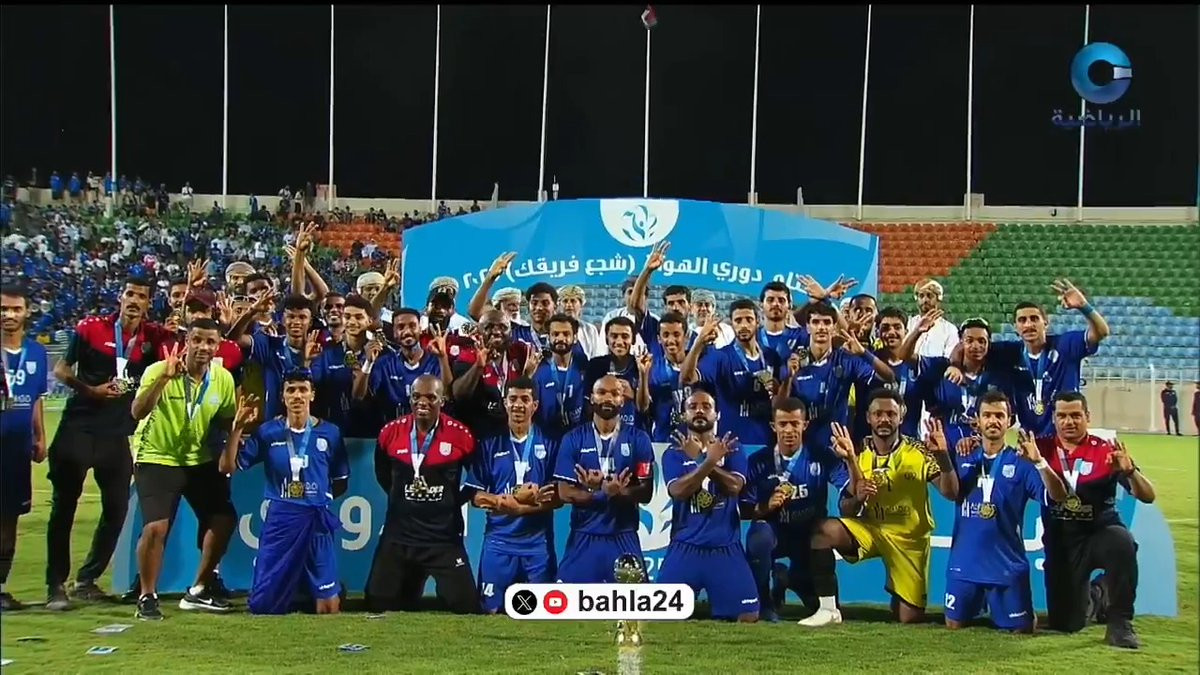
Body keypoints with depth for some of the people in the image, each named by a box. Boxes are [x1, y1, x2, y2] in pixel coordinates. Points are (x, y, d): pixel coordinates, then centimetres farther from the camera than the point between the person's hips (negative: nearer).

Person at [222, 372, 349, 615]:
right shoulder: (268, 432, 3)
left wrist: (321, 496, -1)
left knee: (328, 608, -4)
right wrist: (238, 427, -11)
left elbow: (341, 482, 13)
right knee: (262, 605, 1)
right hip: (279, 520, 1)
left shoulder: (330, 433, 3)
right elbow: (227, 467, -2)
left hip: (317, 520, 0)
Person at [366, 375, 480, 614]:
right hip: (398, 536, 2)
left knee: (466, 606, -6)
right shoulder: (391, 433, -2)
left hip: (444, 537, -2)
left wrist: (453, 503, 6)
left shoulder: (460, 435, -10)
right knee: (379, 605, 7)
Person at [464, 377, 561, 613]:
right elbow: (476, 497, 3)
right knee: (492, 610, 0)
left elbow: (558, 498, -1)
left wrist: (503, 503, -11)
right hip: (498, 541, 0)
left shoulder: (549, 444, 4)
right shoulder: (490, 444, 6)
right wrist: (518, 498, -13)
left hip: (538, 542, 0)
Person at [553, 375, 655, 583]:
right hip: (584, 537, 0)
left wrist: (620, 491, -24)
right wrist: (605, 492, -18)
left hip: (624, 537, 0)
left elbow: (646, 493, -3)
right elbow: (565, 493, -4)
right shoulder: (573, 439, 2)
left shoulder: (638, 439, 2)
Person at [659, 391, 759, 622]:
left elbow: (734, 486, -10)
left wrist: (699, 459, -15)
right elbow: (678, 491, -13)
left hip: (726, 546, 1)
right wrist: (710, 460, -21)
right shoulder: (674, 453, 5)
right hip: (685, 546, 0)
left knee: (748, 616, -9)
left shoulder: (732, 448, 7)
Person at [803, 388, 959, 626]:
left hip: (910, 539, -1)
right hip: (870, 528, 1)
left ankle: (897, 596, 37)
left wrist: (943, 455, -31)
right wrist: (857, 498, -20)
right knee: (824, 530, -29)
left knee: (910, 618, -1)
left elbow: (950, 493, -17)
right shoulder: (859, 455, -2)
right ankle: (827, 608, -22)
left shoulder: (919, 452, -9)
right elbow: (846, 511, 3)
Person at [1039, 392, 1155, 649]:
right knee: (1064, 624, 0)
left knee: (1122, 541, -38)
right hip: (1059, 543, 2)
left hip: (1100, 533, -2)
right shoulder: (1042, 448, 0)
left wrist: (1130, 471, -30)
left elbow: (1147, 497, -10)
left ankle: (1120, 624, -23)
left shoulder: (1107, 452, -5)